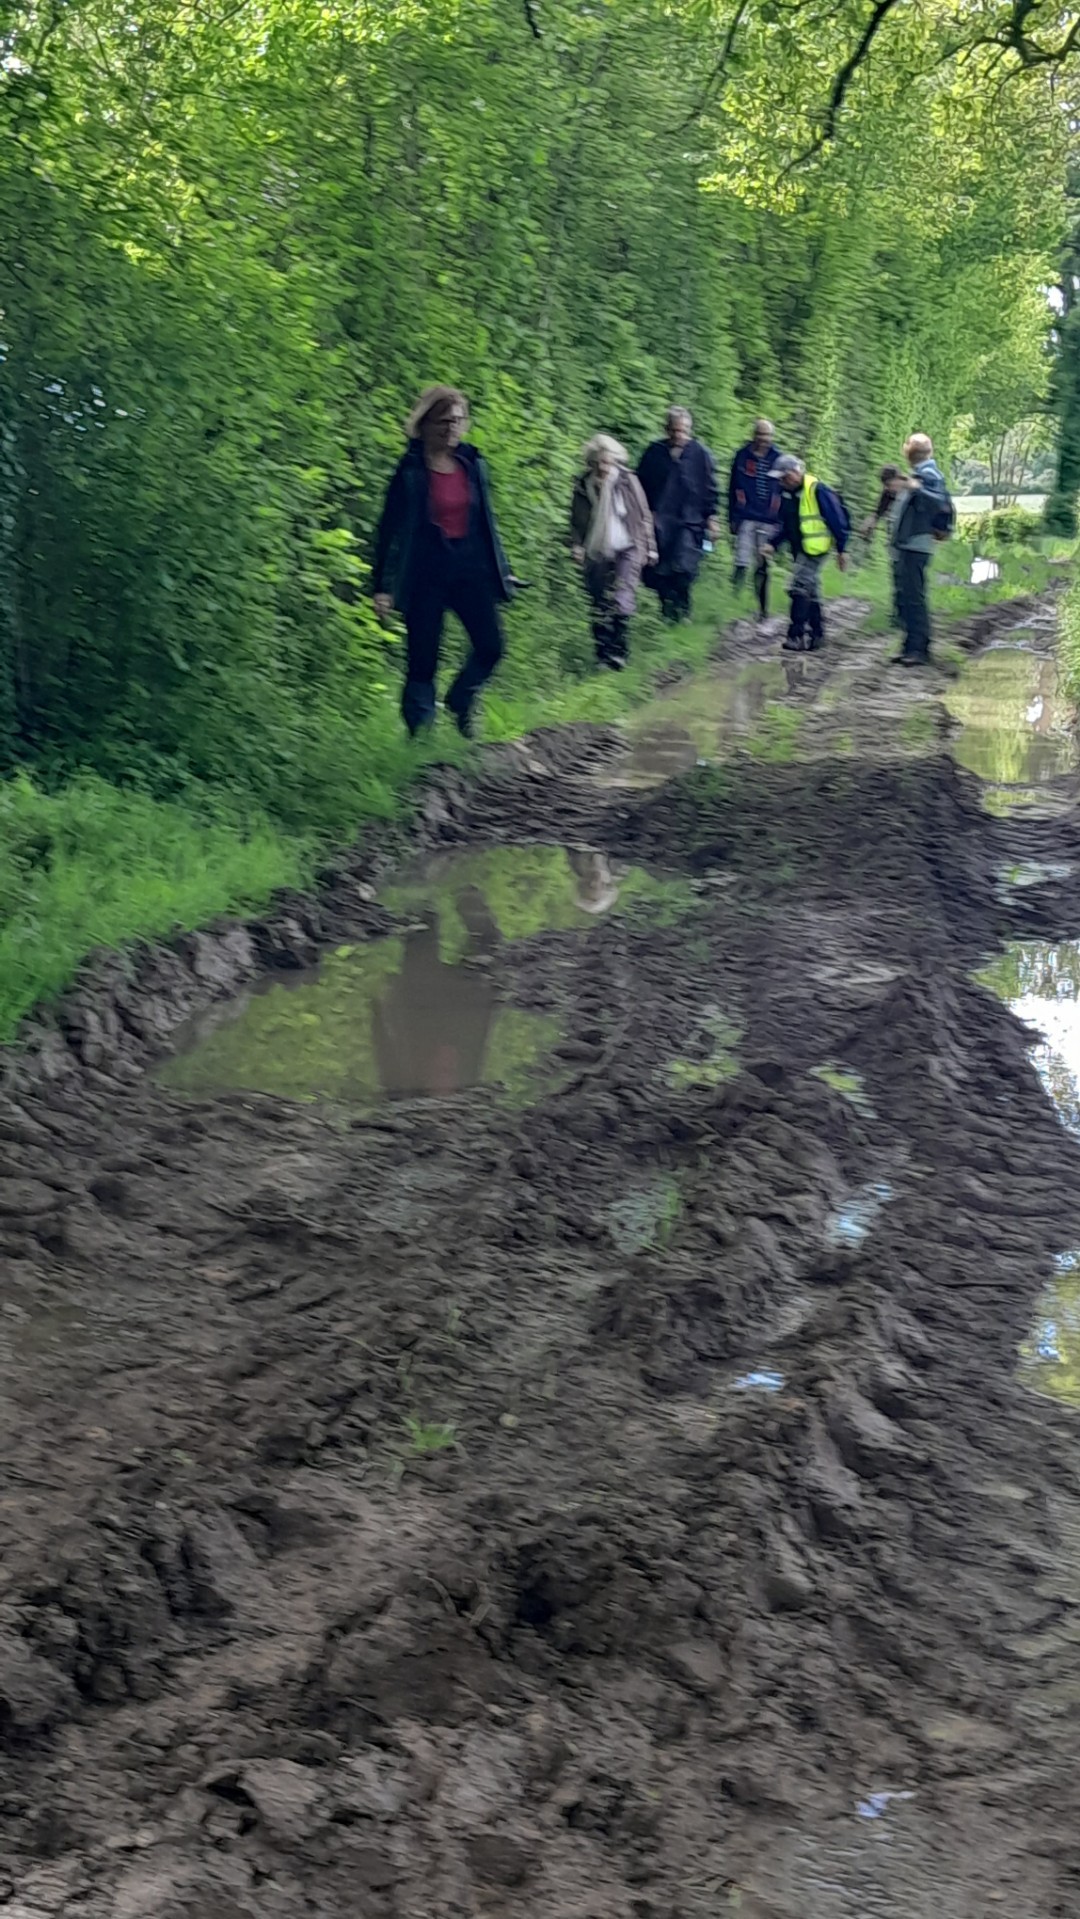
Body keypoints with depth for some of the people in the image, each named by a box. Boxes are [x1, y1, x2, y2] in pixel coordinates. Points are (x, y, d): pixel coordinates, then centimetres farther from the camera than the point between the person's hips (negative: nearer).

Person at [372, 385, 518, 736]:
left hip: (470, 566, 4)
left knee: (491, 646, -6)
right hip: (426, 572, -4)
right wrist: (382, 587, -9)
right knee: (423, 661, -2)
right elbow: (390, 529, -5)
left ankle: (460, 702, 21)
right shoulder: (410, 471, -6)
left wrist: (501, 571, 14)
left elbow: (486, 520, 14)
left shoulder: (472, 464, 7)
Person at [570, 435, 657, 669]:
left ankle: (619, 652, -11)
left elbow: (644, 516, 4)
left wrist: (649, 547, 5)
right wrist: (577, 546, -4)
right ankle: (604, 655, 16)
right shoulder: (583, 487, 0)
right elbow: (577, 522, 11)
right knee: (600, 608, 6)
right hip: (596, 554, 3)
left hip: (627, 549, -3)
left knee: (622, 602, -18)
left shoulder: (628, 481, -4)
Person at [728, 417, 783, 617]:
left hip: (769, 522, 1)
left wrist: (780, 521, 4)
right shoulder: (743, 456, 3)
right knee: (742, 564, -10)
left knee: (763, 567, 6)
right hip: (746, 519, -1)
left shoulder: (778, 459, 5)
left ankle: (763, 609, 13)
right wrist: (732, 518, 1)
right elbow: (733, 489, 6)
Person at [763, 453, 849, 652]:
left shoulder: (817, 491, -16)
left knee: (800, 588, -16)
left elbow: (837, 521, -12)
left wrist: (842, 549, -11)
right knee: (811, 591, 14)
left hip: (815, 550, -9)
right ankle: (817, 634, 23)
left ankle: (797, 636, -17)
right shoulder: (786, 494, 7)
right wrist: (774, 545, 7)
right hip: (800, 549, 9)